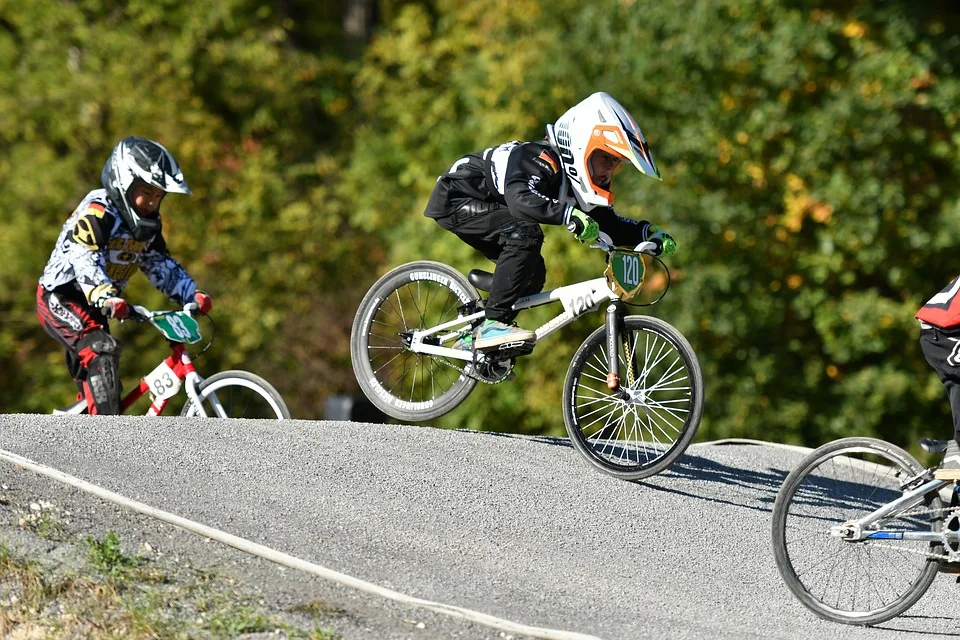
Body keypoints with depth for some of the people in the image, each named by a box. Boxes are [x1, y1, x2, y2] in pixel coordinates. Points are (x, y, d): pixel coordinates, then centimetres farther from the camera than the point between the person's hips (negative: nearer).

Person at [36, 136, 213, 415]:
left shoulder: (147, 224, 4)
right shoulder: (96, 213, -23)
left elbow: (162, 265, 6)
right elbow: (85, 261, -36)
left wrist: (192, 294, -11)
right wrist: (106, 298, -52)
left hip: (93, 305, 9)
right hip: (60, 297, -9)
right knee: (102, 350, -28)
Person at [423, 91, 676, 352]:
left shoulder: (571, 179, 0)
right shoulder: (540, 162, -29)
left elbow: (606, 223, 5)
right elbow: (521, 199, -48)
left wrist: (646, 232, -11)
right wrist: (568, 214, -60)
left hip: (482, 205, 10)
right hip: (456, 199, -10)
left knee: (532, 274, 2)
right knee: (525, 233, -28)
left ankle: (475, 338, 14)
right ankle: (492, 325, -27)